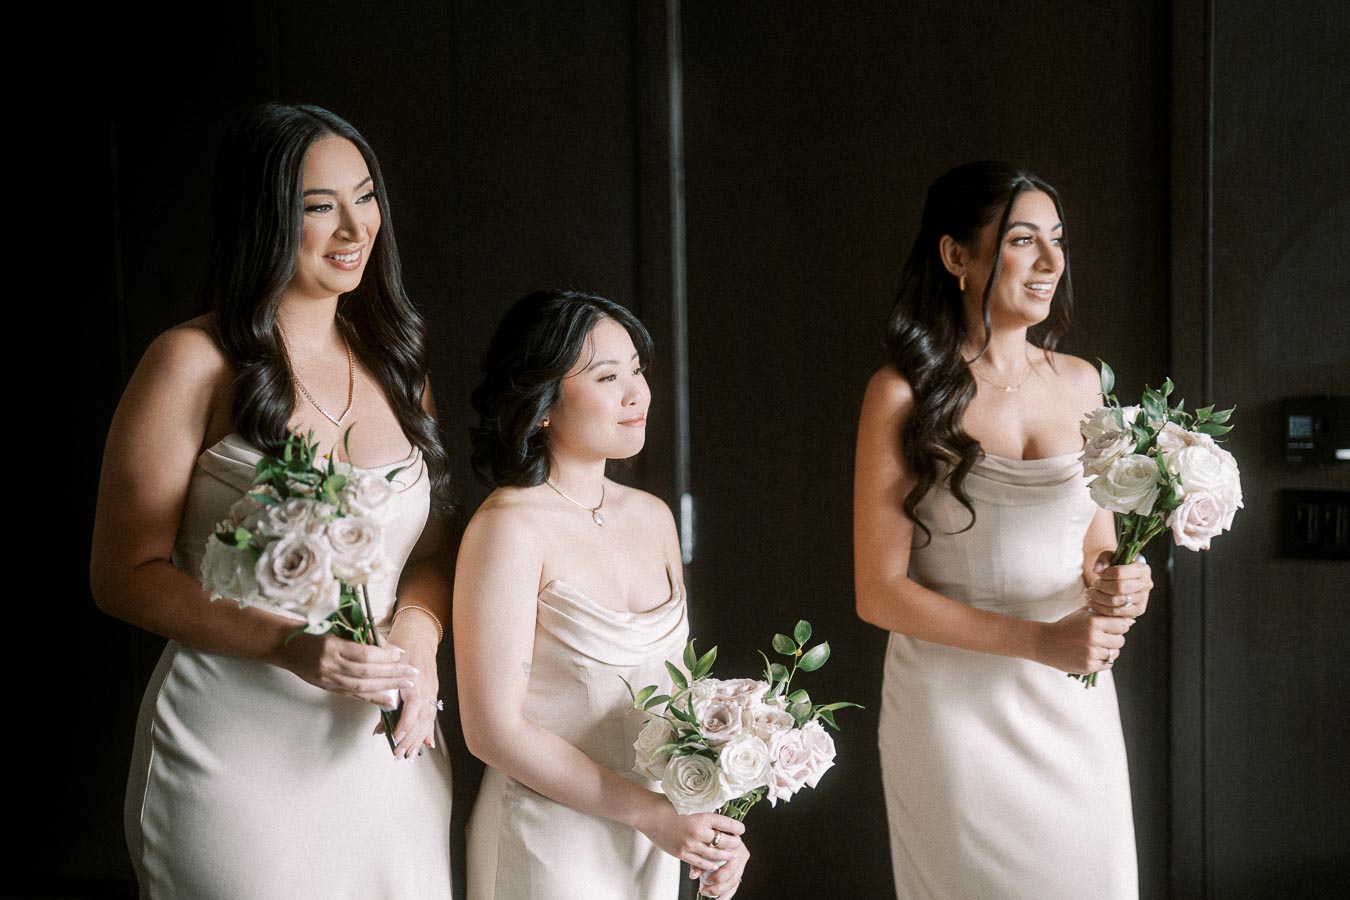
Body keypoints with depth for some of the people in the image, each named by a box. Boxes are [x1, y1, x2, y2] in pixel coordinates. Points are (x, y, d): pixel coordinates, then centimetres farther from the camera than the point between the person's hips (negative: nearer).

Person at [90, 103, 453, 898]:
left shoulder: (394, 358, 9)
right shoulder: (196, 364, -7)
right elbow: (125, 574, -8)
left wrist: (418, 632, -9)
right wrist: (289, 647, -20)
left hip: (388, 755, 5)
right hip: (239, 752, -5)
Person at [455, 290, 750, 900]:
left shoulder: (652, 517, 4)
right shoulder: (510, 528, -17)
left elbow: (679, 687, 10)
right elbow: (494, 729, -18)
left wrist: (714, 821, -2)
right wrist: (650, 812, -18)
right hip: (550, 846, -6)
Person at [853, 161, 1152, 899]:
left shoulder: (1078, 383, 6)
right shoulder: (904, 393, -9)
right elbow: (879, 593, -11)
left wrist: (1114, 584, -8)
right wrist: (1040, 641, -18)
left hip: (1076, 706, 5)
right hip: (954, 701, -4)